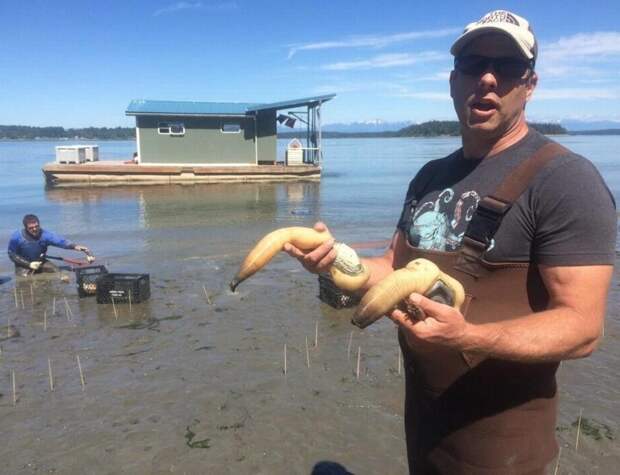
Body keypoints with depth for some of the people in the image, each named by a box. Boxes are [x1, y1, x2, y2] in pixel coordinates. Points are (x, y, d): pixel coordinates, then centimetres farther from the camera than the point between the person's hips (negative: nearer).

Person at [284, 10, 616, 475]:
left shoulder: (566, 179, -17)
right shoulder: (432, 176, 5)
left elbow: (581, 327, -22)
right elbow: (396, 266, 8)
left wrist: (466, 336, -37)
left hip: (499, 437, -6)